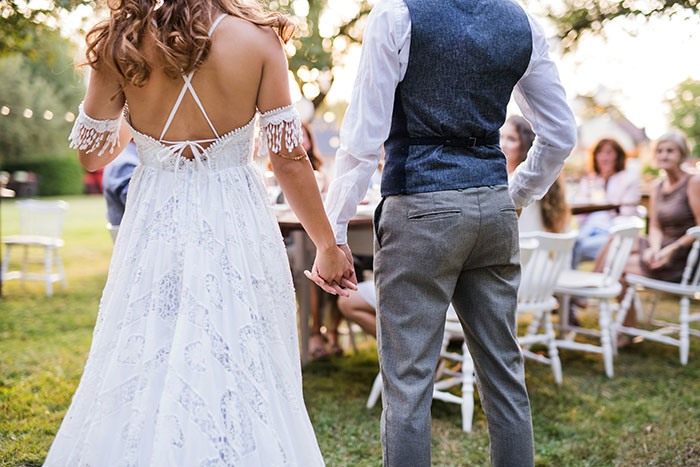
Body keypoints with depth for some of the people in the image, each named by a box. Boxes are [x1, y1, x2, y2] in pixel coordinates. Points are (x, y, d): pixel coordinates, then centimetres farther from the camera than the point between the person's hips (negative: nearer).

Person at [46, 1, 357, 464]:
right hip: (236, 227, -1)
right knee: (244, 381, 8)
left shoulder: (119, 44, -2)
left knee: (141, 373, 13)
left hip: (155, 226, 2)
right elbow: (289, 158, -6)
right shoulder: (256, 38, -7)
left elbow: (92, 153, 7)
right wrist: (328, 247, 5)